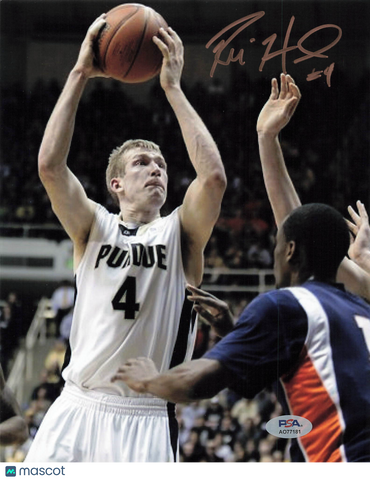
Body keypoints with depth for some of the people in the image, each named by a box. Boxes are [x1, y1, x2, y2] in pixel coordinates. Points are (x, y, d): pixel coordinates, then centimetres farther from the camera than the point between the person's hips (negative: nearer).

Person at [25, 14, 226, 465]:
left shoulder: (180, 233, 6)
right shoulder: (94, 227, 8)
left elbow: (214, 176, -13)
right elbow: (49, 165, -8)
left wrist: (173, 87, -9)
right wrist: (79, 75, -7)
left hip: (145, 419, -1)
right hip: (77, 409, 1)